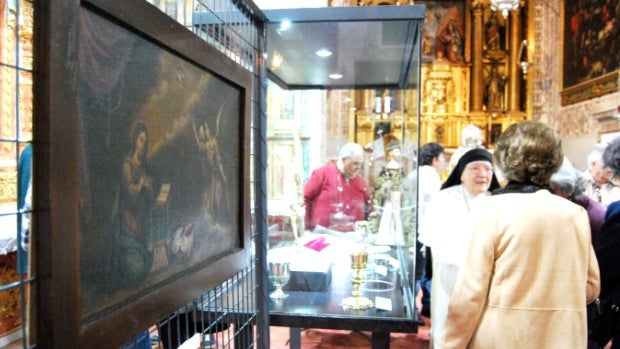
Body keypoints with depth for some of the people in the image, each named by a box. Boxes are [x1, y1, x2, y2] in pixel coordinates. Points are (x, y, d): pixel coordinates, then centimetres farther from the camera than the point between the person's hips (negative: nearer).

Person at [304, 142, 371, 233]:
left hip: (352, 235, 4)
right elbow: (305, 197, -3)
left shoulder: (361, 180, 10)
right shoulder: (323, 173, -3)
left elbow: (367, 205, 21)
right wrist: (307, 226, -4)